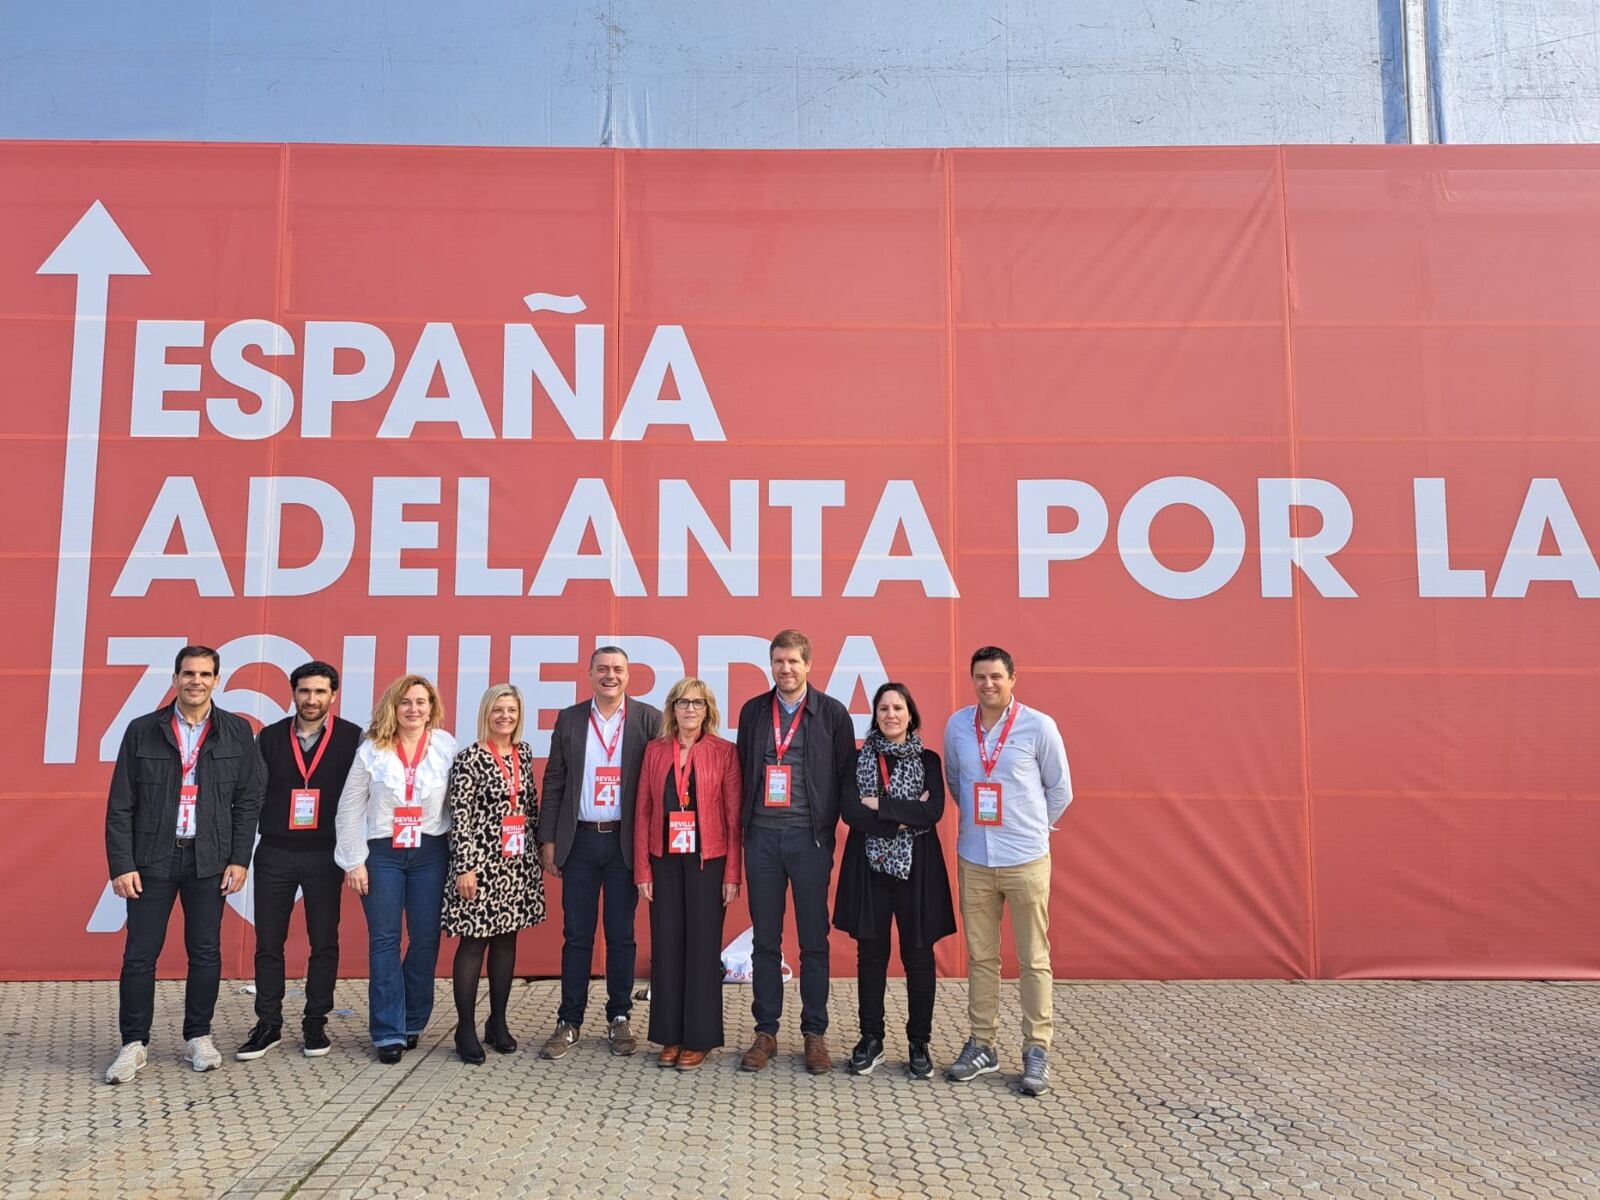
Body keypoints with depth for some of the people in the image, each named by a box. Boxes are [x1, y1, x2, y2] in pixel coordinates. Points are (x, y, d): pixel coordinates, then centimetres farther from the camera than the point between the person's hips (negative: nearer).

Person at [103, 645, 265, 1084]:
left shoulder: (237, 732, 2)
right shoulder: (142, 731, 1)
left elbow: (248, 799, 3)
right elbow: (120, 805, 2)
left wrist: (239, 859, -2)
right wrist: (121, 864, -5)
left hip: (209, 860, 0)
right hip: (152, 858, 0)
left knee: (206, 952, 7)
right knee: (140, 954, 3)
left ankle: (198, 1037, 22)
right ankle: (133, 1044, 18)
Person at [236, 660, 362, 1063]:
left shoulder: (352, 738, -4)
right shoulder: (270, 737, 3)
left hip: (325, 854, -2)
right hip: (274, 853, 2)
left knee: (324, 942, 6)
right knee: (268, 943, 8)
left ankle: (315, 1025, 19)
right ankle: (268, 1025, 20)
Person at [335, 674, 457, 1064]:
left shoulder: (446, 747, 1)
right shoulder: (372, 750, 1)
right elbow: (350, 808, 2)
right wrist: (354, 861, -2)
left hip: (430, 853, 0)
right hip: (382, 853, 0)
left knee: (426, 940, 4)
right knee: (384, 941, 1)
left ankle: (412, 1023, 21)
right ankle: (389, 1032, 7)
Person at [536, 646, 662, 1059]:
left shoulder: (649, 719, 0)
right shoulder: (569, 720, 6)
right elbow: (553, 782, 7)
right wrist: (548, 840, 3)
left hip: (625, 841, -1)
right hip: (580, 840, 1)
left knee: (621, 935, 7)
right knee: (576, 935, 7)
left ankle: (619, 1019, 20)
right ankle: (569, 1022, 17)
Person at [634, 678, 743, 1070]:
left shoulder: (724, 752, -2)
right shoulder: (655, 751, 6)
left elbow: (734, 814, -3)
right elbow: (644, 811, 5)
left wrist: (732, 873, -6)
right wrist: (642, 869, 0)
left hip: (708, 860, -2)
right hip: (665, 860, 3)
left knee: (703, 945, 4)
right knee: (666, 944, 7)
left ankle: (700, 1038, 16)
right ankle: (670, 1036, 19)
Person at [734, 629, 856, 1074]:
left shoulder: (832, 713, 1)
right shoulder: (752, 711, 9)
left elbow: (847, 776, 2)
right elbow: (743, 771, 12)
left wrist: (827, 826, -2)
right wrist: (745, 824, 6)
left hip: (809, 837, -2)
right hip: (762, 835, 2)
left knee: (814, 941, 5)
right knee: (765, 940, 8)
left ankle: (815, 1033, 16)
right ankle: (766, 1032, 18)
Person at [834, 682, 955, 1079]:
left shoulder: (928, 760, 4)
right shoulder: (859, 759, 6)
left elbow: (933, 812, -10)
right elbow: (850, 811, -8)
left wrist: (880, 805, -12)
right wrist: (902, 820, -14)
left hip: (916, 867, -1)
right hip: (870, 866, 1)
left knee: (918, 954, 4)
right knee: (871, 954, 7)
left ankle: (919, 1043, 17)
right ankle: (871, 1039, 20)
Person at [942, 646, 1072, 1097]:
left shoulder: (1039, 726, -7)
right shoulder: (957, 726, 2)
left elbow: (1060, 791, 4)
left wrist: (1031, 828, 10)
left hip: (1026, 860, -3)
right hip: (973, 860, 3)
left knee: (1034, 959, 3)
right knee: (980, 957, 10)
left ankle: (1037, 1050, 14)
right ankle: (982, 1045, 22)